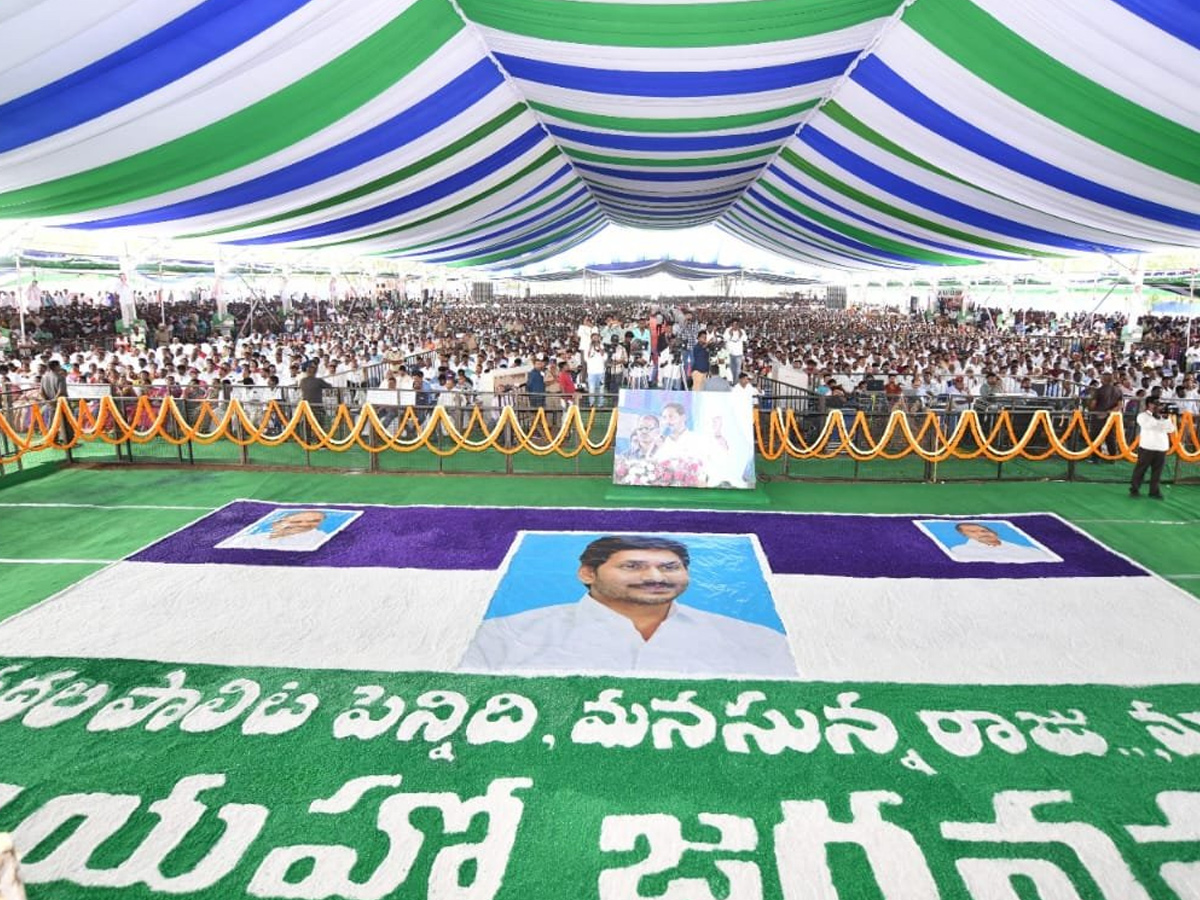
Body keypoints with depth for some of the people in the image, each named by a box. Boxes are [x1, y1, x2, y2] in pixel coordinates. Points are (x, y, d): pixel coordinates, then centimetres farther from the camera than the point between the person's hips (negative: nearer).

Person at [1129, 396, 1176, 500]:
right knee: (1140, 469, 0)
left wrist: (1166, 418, -8)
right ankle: (1134, 490, 6)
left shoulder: (1163, 417, 13)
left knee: (1157, 471, 7)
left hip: (1161, 448, 4)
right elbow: (1148, 425, -18)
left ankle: (1154, 491, 14)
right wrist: (1156, 416, -20)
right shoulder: (1142, 415, 0)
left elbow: (1171, 429, 2)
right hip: (1147, 447, -4)